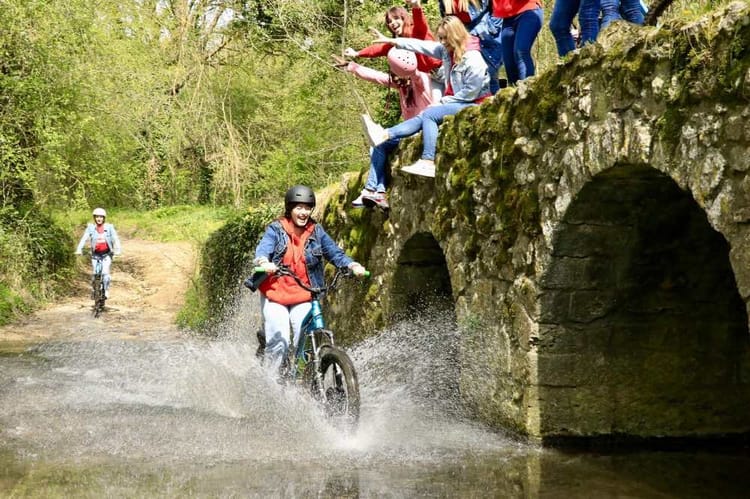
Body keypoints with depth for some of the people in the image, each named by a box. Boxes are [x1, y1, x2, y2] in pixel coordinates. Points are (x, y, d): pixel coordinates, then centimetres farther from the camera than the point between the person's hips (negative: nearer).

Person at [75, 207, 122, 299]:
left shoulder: (109, 227, -5)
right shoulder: (90, 228, -3)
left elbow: (115, 239, -12)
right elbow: (84, 238, -12)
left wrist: (117, 250, -28)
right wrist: (79, 249, -26)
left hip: (107, 254, -1)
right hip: (95, 254, 1)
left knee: (105, 273, -18)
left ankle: (106, 290, 0)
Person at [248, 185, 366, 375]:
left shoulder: (317, 232, 5)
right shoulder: (276, 230, -2)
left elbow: (335, 253, -3)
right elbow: (263, 249, -19)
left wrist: (353, 266, -24)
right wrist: (264, 263, -43)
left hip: (304, 297, 2)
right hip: (274, 295, -2)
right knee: (279, 345, -14)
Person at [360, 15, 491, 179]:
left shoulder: (474, 60, -21)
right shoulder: (447, 50, 3)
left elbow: (469, 94, -19)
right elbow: (421, 45, 7)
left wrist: (444, 102, -11)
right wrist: (391, 41, 8)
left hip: (473, 106, -8)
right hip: (457, 103, 8)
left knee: (429, 114, -23)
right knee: (424, 116, -13)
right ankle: (385, 135, -28)